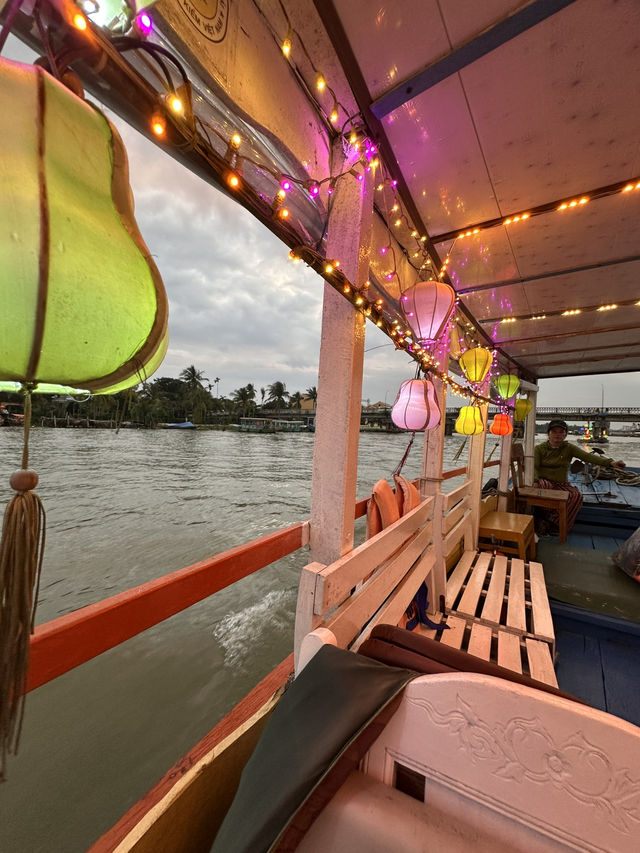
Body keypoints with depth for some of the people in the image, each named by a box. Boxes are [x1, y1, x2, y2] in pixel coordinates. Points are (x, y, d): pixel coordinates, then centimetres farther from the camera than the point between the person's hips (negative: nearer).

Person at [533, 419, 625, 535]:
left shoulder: (569, 448, 8)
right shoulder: (539, 448, 2)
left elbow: (587, 456, -7)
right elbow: (534, 467, -7)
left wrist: (610, 462, -22)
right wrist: (535, 480, -26)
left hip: (561, 484, 3)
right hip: (544, 481, -3)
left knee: (576, 496, -27)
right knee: (543, 486, -38)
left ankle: (551, 522, -18)